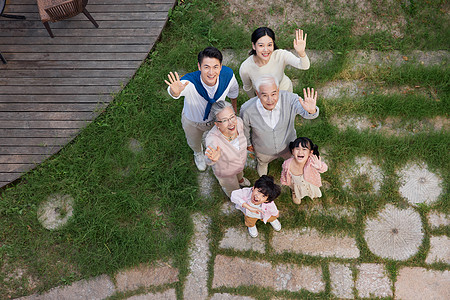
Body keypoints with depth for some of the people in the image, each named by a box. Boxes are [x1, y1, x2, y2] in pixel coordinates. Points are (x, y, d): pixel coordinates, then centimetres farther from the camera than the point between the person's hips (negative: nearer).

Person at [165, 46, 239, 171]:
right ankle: (198, 153, 71)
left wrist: (234, 109, 8)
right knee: (194, 143, 32)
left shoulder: (228, 75, -33)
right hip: (193, 121, -1)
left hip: (217, 118, 2)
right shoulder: (190, 82, -45)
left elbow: (233, 90, -9)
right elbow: (173, 91, -67)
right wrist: (175, 92, -91)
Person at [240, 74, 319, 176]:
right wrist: (248, 144, 4)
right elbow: (245, 128, -15)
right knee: (262, 161, 35)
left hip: (288, 146, 1)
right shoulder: (247, 110, -36)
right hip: (263, 150, -1)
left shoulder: (289, 99, -38)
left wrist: (311, 111, -64)